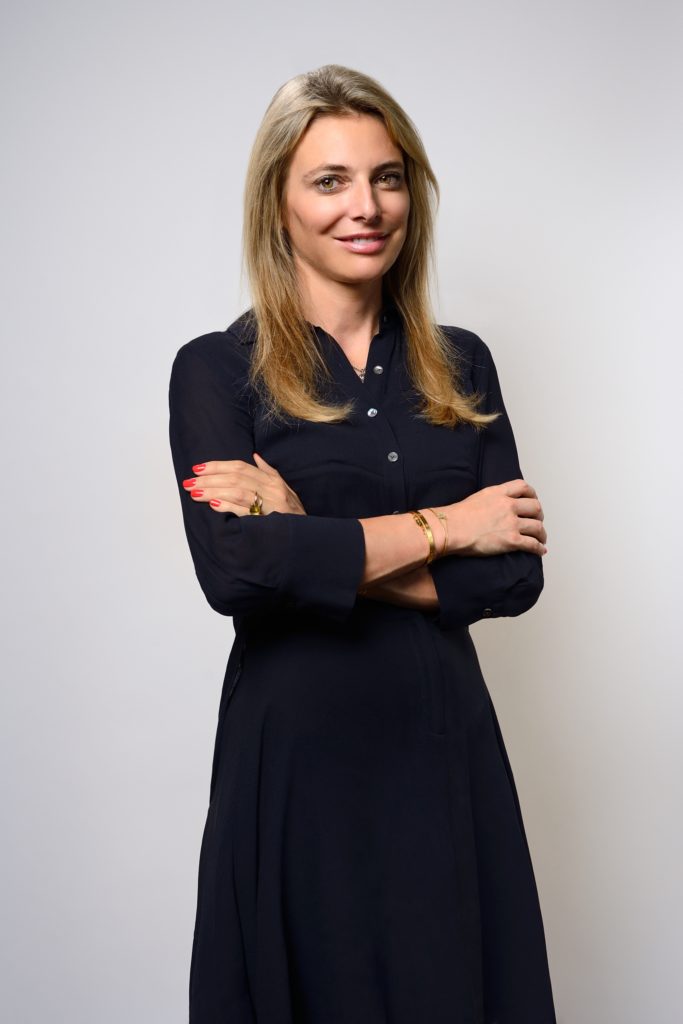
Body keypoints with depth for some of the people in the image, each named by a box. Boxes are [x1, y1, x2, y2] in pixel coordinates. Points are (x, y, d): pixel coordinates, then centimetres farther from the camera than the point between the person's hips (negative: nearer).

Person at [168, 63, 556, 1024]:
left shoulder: (461, 364, 7)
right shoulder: (216, 369, -4)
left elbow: (515, 574, -3)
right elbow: (233, 569, -20)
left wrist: (320, 548, -13)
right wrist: (438, 525, -11)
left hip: (444, 739, 3)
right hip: (294, 751, -3)